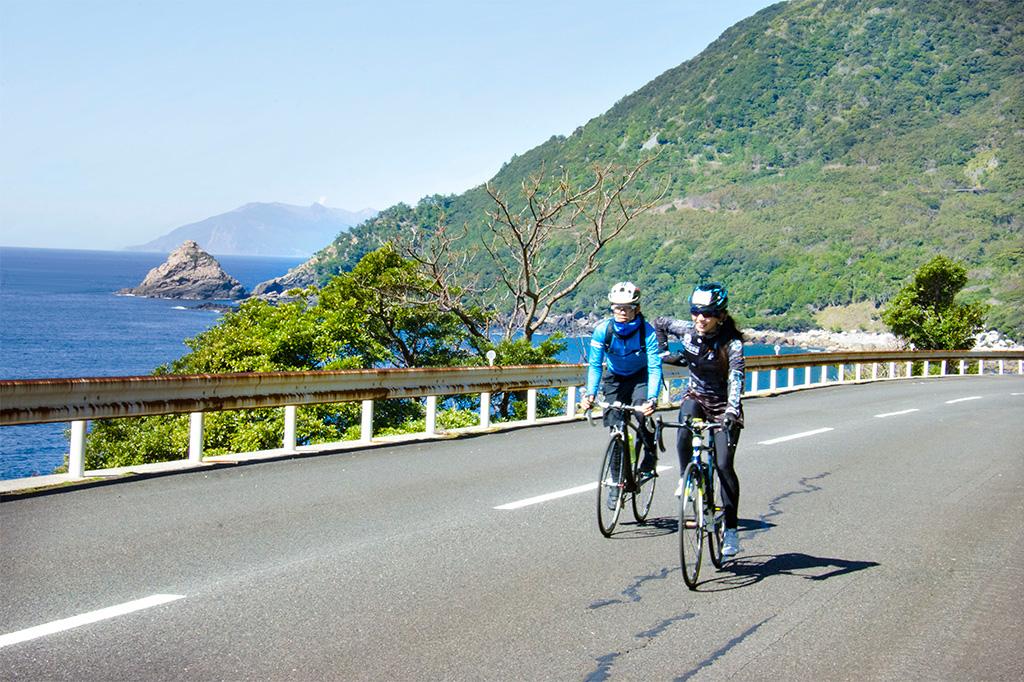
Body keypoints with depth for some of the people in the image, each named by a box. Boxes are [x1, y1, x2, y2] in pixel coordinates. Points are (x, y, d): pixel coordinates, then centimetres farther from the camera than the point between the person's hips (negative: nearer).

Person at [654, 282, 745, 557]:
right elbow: (659, 323, 9)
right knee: (684, 429, -32)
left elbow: (735, 380, -35)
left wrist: (731, 411, -49)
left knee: (723, 465, -11)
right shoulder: (687, 329, -10)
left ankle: (731, 528, -2)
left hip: (723, 403, -3)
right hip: (696, 396, 3)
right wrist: (664, 353, 3)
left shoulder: (732, 343, -22)